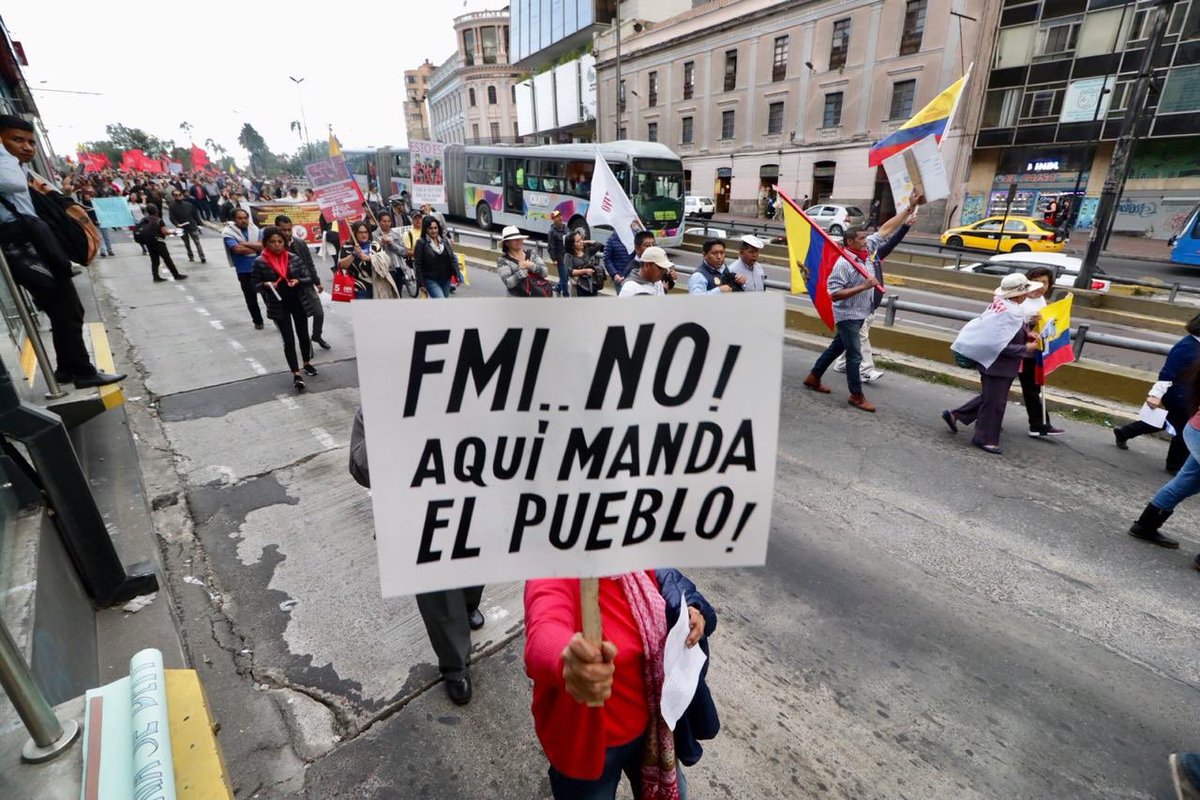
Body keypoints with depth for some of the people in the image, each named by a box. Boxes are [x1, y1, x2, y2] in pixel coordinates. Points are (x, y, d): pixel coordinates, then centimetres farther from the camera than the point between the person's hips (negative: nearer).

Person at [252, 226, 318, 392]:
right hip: (278, 306, -2)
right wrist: (266, 285, -20)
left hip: (298, 302, 2)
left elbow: (309, 278, 0)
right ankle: (296, 374, 4)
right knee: (288, 340, -1)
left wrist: (298, 281, -20)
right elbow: (256, 284, 1)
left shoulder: (294, 258, -4)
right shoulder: (260, 262, -7)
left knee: (303, 335, 15)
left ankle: (307, 363, 37)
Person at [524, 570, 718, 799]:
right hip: (588, 737, -5)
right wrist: (566, 661, -73)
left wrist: (693, 610, -13)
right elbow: (544, 633, -51)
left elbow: (667, 578, 7)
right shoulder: (555, 573, -33)